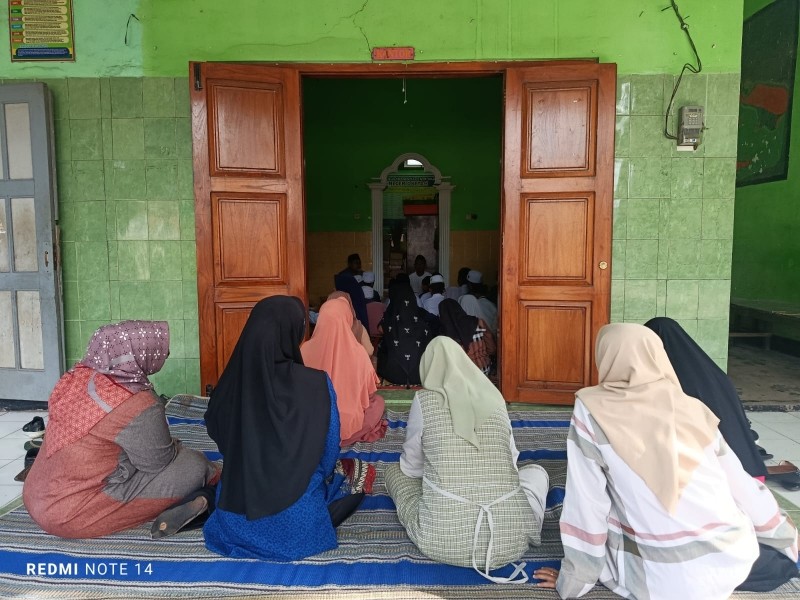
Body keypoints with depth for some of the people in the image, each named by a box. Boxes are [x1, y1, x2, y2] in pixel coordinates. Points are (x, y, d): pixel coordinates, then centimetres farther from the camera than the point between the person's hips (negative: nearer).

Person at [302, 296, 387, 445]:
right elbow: (370, 393, -5)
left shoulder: (307, 349, -15)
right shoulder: (357, 352, -19)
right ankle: (349, 435, 8)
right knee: (378, 401, 23)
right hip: (348, 426, -3)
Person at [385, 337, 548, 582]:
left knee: (395, 470, 24)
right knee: (536, 471, 31)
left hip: (443, 540, -2)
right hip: (511, 539, 2)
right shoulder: (495, 399, 6)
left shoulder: (424, 399, -1)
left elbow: (411, 467, 11)